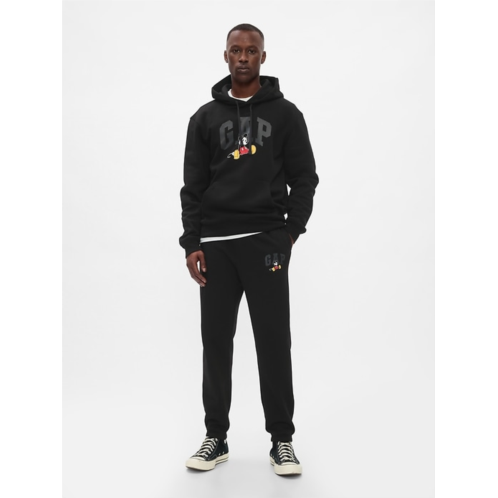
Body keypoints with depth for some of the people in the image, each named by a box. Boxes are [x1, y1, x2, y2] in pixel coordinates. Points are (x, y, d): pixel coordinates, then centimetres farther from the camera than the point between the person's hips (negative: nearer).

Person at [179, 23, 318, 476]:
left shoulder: (285, 113, 5)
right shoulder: (205, 117, 9)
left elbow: (304, 178, 4)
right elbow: (193, 187, 7)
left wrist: (291, 232, -5)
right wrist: (192, 244, -2)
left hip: (266, 241, -2)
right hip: (216, 244, 2)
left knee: (273, 341, -2)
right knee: (216, 342, 6)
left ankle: (282, 439, 11)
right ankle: (216, 437, 19)